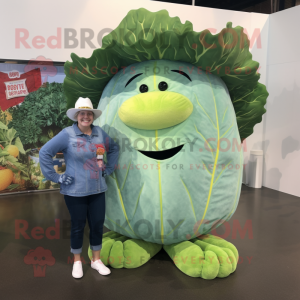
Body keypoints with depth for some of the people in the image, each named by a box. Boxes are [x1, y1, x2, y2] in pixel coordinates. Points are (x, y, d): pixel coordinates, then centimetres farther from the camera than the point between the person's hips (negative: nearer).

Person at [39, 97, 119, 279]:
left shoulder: (99, 133, 1)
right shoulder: (67, 134, -11)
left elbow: (114, 148, 18)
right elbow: (45, 153, -10)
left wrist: (108, 169, 10)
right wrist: (56, 177, -11)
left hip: (98, 190, 4)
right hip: (75, 191, -4)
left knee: (98, 225, 11)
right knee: (78, 226, 10)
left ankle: (96, 260, 32)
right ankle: (77, 262, 32)